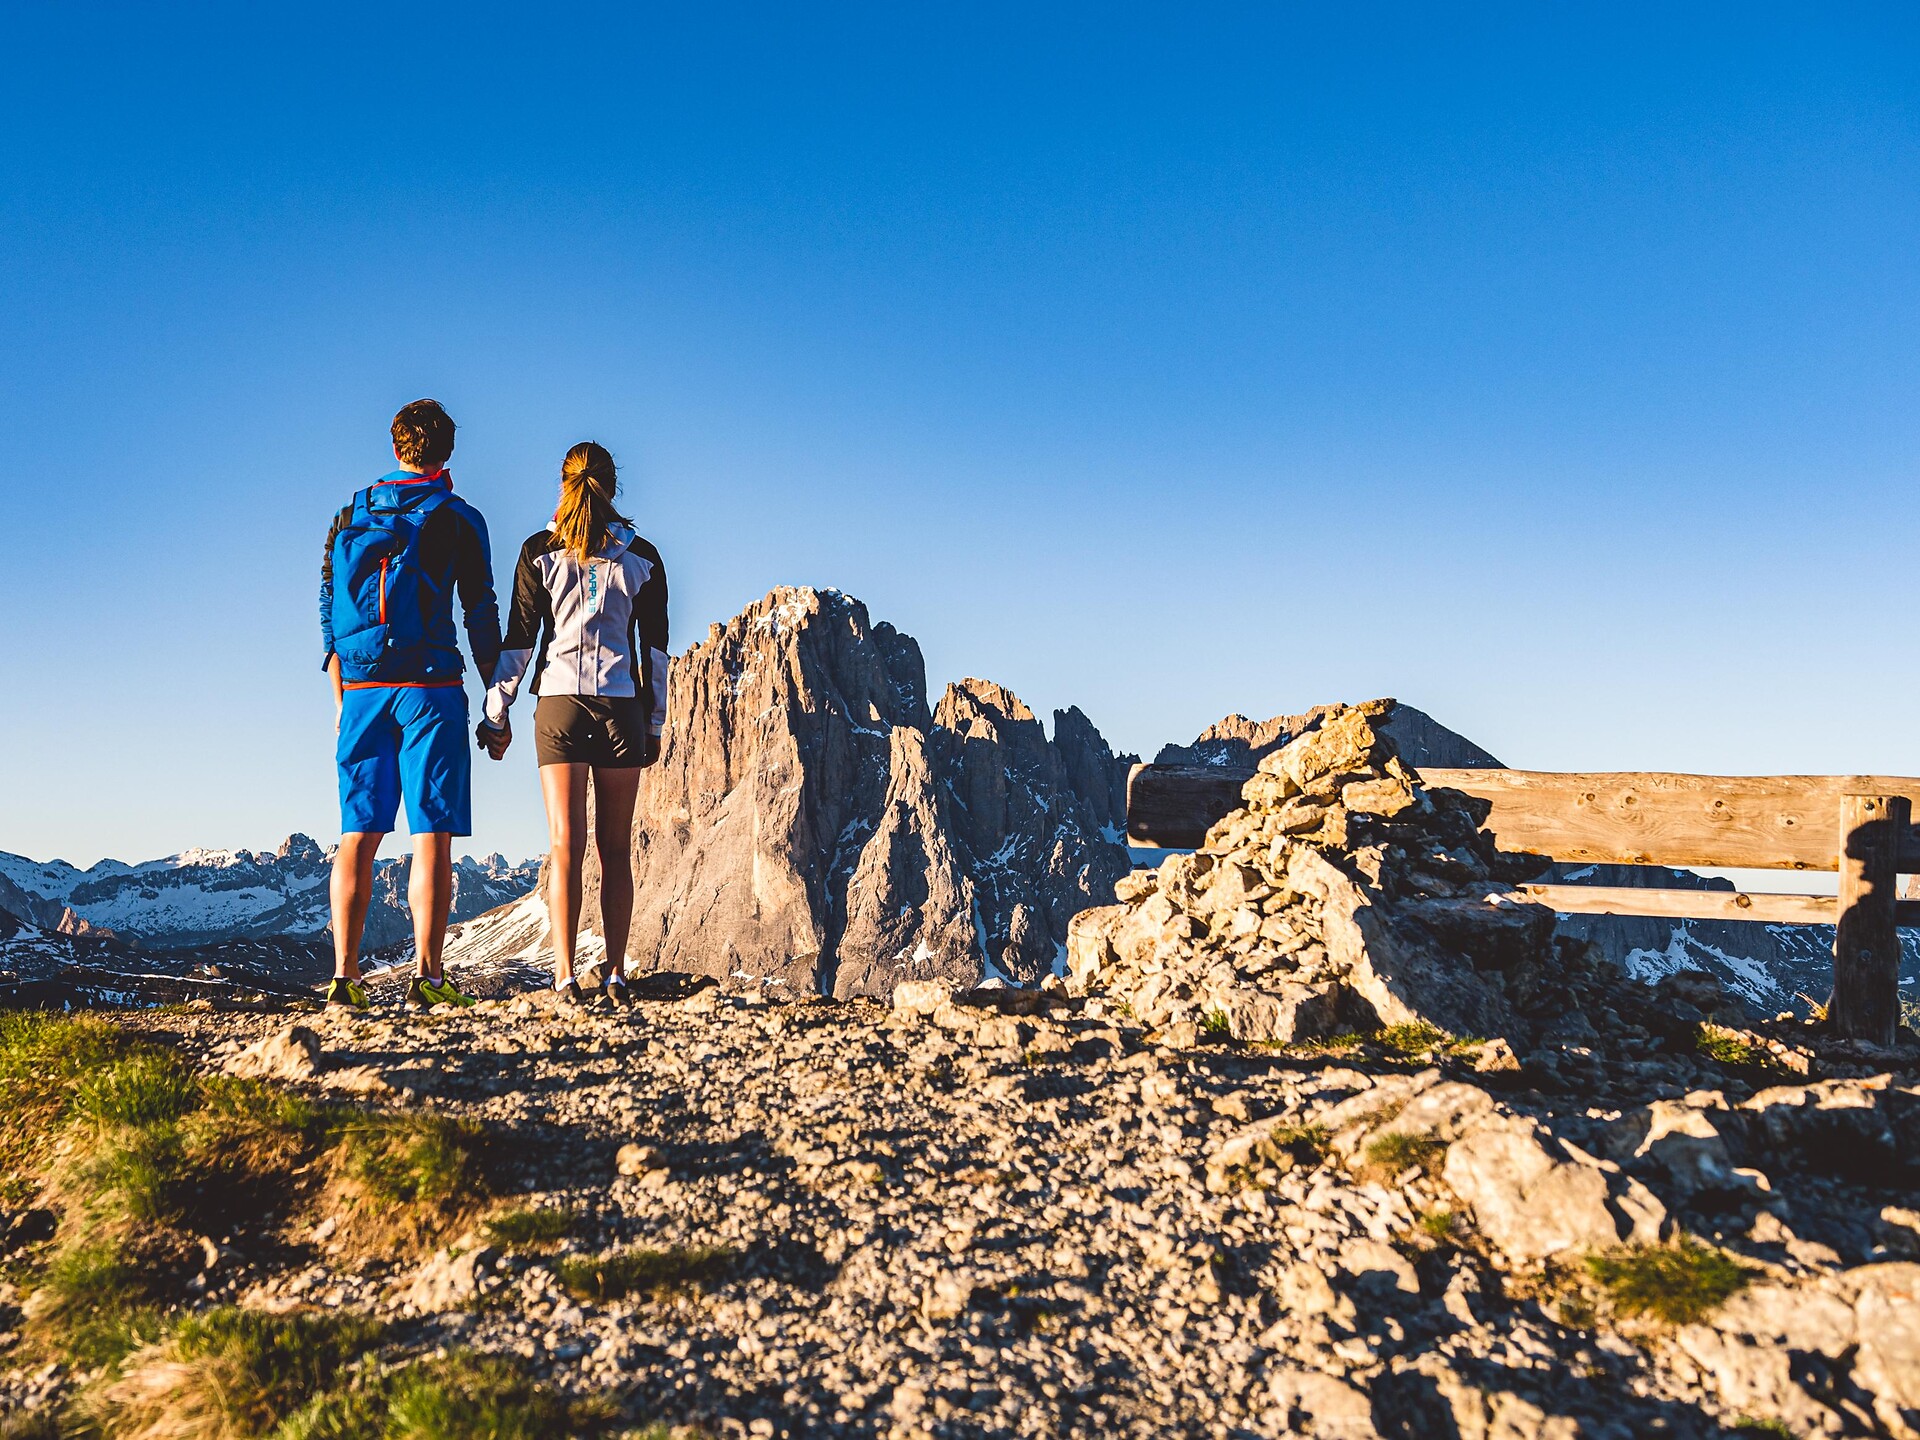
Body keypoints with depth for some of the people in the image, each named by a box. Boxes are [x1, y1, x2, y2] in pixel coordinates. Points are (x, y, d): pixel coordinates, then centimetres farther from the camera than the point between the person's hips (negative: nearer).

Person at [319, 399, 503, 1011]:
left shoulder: (350, 517, 12)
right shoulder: (458, 520, 1)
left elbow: (330, 615, 11)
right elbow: (482, 617, -1)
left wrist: (342, 704, 17)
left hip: (362, 691, 4)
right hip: (431, 690, -4)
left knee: (358, 835, 6)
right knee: (433, 836, -3)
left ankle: (345, 976, 3)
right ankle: (427, 977, -5)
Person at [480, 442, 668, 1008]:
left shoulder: (540, 552, 3)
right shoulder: (642, 557, 5)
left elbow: (518, 639, 2)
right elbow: (655, 648, 6)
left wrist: (496, 715, 8)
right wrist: (654, 724, 12)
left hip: (559, 705, 0)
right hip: (623, 708, 1)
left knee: (566, 844, -1)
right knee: (615, 849, 5)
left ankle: (565, 976, -7)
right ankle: (615, 977, 4)